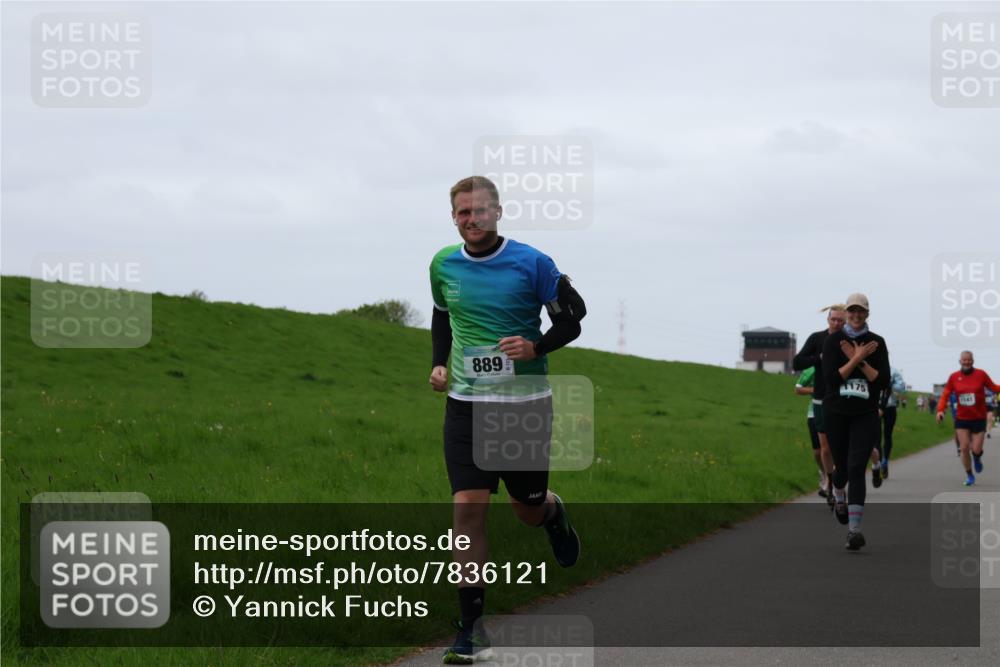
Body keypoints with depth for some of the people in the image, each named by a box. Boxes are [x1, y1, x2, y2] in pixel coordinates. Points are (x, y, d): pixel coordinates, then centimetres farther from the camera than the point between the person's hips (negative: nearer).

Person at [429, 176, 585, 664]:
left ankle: (554, 513, 50)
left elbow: (572, 318, -1)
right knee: (468, 508, -9)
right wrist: (439, 363, 8)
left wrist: (536, 347, -18)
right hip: (466, 404, 2)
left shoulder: (532, 263, -8)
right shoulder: (444, 265, 3)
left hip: (525, 403, -2)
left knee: (528, 508, 9)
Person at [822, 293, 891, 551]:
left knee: (856, 468, -14)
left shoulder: (877, 342, 1)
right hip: (836, 413, 1)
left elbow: (884, 382, -5)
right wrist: (856, 358, -16)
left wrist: (859, 361, -13)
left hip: (865, 415, -1)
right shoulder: (833, 340, -2)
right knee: (841, 465, 13)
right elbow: (830, 378, -12)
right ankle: (839, 498, 49)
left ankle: (854, 529, -19)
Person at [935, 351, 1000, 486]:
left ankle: (977, 459, 35)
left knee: (976, 449, -3)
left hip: (979, 418, -1)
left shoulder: (980, 374, -6)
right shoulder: (954, 377, -2)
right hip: (962, 419, 1)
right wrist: (940, 410, -12)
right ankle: (969, 476, 10)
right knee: (964, 447, -7)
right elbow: (945, 395, 1)